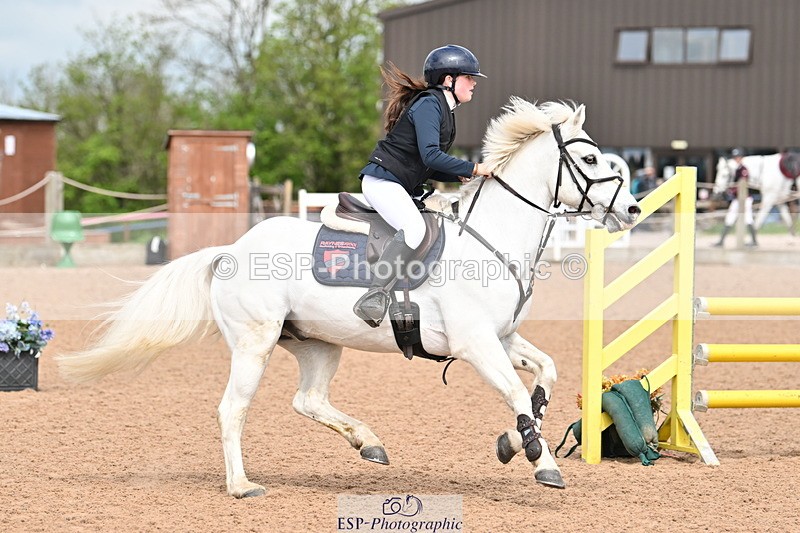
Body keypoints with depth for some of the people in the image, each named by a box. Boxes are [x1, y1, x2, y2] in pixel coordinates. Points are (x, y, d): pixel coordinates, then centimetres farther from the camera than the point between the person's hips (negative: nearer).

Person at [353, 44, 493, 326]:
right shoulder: (429, 104, -14)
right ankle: (374, 297, -40)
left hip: (404, 187, 11)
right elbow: (431, 155, -25)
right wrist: (474, 169, -20)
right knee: (414, 227, -33)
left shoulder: (444, 109, 17)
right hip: (382, 181, -11)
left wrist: (460, 176, 5)